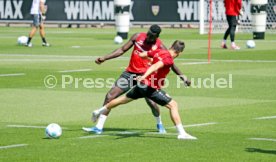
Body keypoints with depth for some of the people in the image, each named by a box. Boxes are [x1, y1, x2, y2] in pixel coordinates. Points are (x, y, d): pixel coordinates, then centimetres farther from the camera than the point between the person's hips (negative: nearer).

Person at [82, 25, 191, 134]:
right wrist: (104, 58, 1)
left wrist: (182, 76, 0)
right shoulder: (138, 37, -1)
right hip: (130, 73, 3)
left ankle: (159, 124, 16)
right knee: (109, 96, -6)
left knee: (151, 102, -17)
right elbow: (122, 50, 6)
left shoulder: (159, 46, -8)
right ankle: (99, 127, -2)